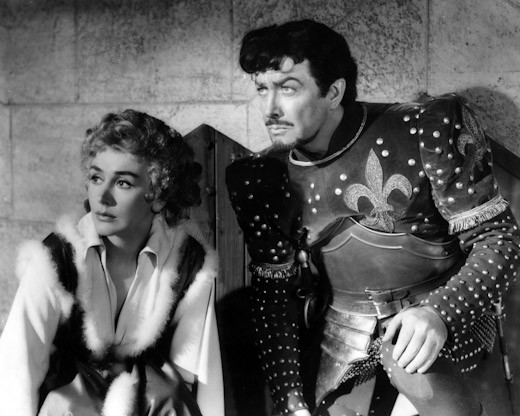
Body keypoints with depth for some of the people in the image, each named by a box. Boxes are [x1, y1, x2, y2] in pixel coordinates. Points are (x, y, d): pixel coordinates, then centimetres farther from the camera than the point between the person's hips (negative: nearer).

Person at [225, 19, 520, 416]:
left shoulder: (426, 129, -16)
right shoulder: (263, 177, -6)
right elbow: (273, 287, 1)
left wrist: (440, 314, -31)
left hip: (444, 311, -3)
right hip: (344, 330, 4)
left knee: (407, 358, -31)